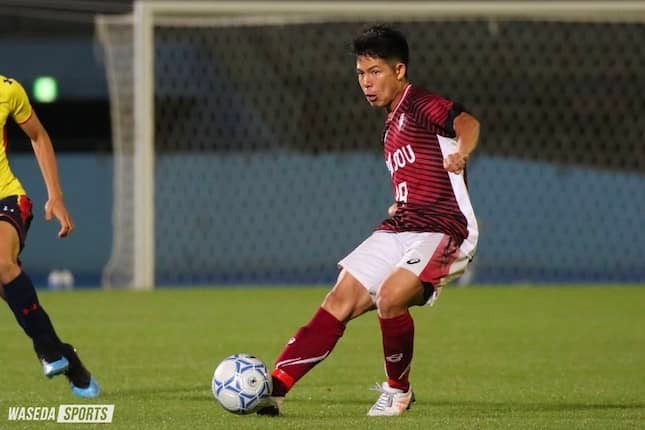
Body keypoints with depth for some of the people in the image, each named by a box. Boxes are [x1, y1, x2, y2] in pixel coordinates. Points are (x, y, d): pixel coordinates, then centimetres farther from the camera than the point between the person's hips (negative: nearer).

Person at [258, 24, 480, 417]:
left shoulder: (420, 105, -10)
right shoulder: (393, 126, 19)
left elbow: (466, 122, -32)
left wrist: (461, 153, -52)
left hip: (444, 230, -9)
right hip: (401, 227, 9)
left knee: (390, 297, -29)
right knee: (340, 302, -2)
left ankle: (398, 391, -5)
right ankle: (274, 388, -5)